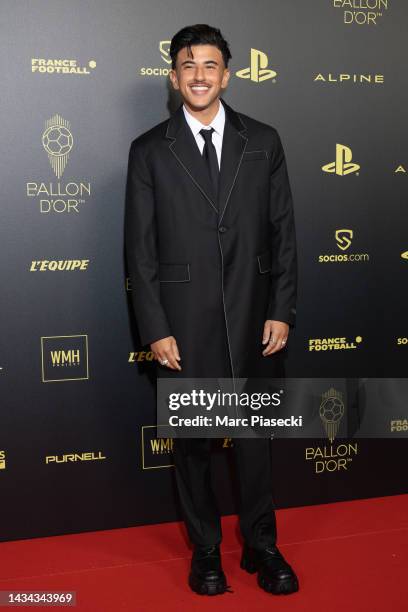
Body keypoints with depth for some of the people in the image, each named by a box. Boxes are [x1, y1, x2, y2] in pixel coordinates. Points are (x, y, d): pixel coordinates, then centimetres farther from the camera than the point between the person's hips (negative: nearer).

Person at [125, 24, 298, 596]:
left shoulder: (263, 141, 4)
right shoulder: (149, 151, 0)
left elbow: (283, 231, 4)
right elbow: (140, 247, -2)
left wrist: (282, 311, -2)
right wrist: (155, 330, -7)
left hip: (254, 320, 1)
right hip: (184, 327, -1)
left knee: (256, 437, 12)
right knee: (192, 442, 12)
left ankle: (261, 545, 31)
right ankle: (206, 549, 31)